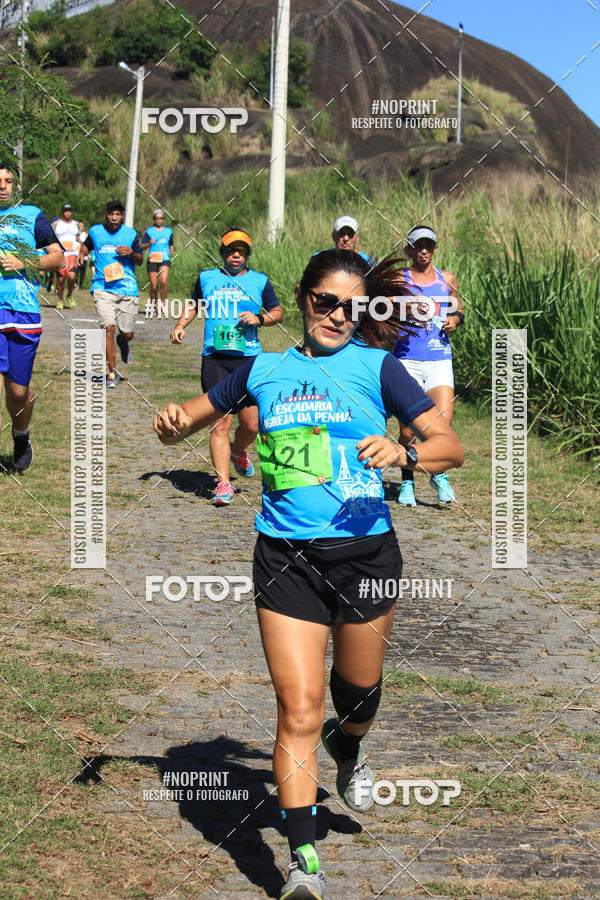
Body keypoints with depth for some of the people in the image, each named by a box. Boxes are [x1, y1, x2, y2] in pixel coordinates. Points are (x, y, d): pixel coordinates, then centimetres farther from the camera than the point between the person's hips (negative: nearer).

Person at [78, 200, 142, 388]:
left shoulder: (130, 233, 7)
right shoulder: (95, 231, 8)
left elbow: (139, 260, 13)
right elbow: (86, 244, 29)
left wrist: (131, 252, -8)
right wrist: (82, 253, 8)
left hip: (128, 289, 1)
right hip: (103, 288, -1)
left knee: (126, 334, 3)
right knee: (109, 328, -16)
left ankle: (123, 343, 43)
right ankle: (113, 373, -8)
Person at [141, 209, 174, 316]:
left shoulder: (169, 231, 14)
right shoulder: (149, 231, 5)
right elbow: (142, 247, 1)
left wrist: (171, 248, 10)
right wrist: (149, 243, -17)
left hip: (165, 260, 1)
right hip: (152, 260, -1)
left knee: (164, 281, -24)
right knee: (153, 286, -1)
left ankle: (163, 303, -8)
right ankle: (153, 307, 17)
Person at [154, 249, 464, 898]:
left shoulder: (375, 366, 3)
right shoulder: (264, 369, 10)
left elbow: (451, 446, -1)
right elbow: (190, 420, 21)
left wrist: (404, 453, -23)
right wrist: (173, 424, -3)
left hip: (365, 551, 0)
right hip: (286, 557, 0)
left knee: (358, 691, 17)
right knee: (299, 708, -9)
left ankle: (347, 750, 53)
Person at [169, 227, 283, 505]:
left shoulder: (260, 281, 11)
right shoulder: (207, 278, 13)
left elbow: (278, 312, 16)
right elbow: (193, 305, 27)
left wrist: (260, 319, -3)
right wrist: (181, 325, 10)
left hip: (249, 358, 0)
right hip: (214, 358, 0)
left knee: (251, 424, -2)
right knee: (220, 422, -7)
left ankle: (238, 452, 33)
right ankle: (223, 484, -4)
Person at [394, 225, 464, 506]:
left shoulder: (447, 280, 13)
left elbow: (459, 311, 24)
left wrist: (455, 319, 2)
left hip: (440, 360, 2)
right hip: (407, 359, -1)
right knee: (408, 429, -2)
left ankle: (439, 475, 12)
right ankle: (407, 482, 17)